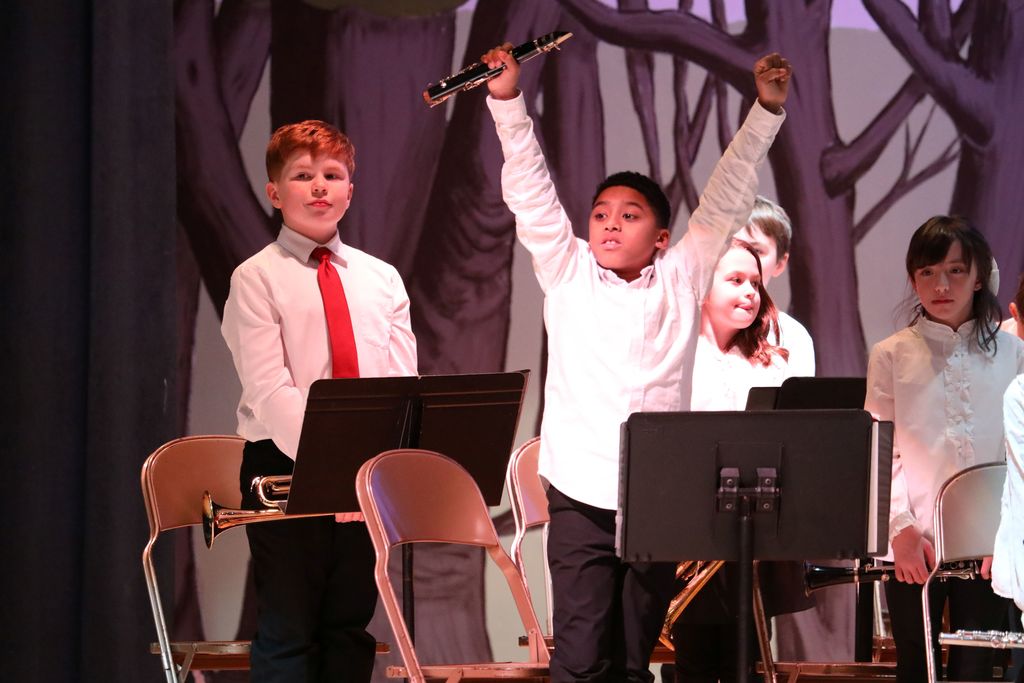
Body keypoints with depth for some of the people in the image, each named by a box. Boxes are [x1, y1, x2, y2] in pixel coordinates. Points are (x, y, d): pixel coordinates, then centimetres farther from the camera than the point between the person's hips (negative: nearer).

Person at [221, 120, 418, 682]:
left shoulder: (381, 279, 13)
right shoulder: (257, 279, -1)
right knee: (288, 630, -4)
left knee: (350, 625, 7)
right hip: (283, 465, -4)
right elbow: (270, 390, -13)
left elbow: (403, 382, 5)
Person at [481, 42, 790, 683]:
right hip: (582, 500, -1)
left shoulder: (681, 280, 8)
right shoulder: (568, 275, 7)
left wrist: (767, 111, 4)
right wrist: (508, 101, -8)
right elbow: (532, 195, 1)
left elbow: (726, 200, 8)